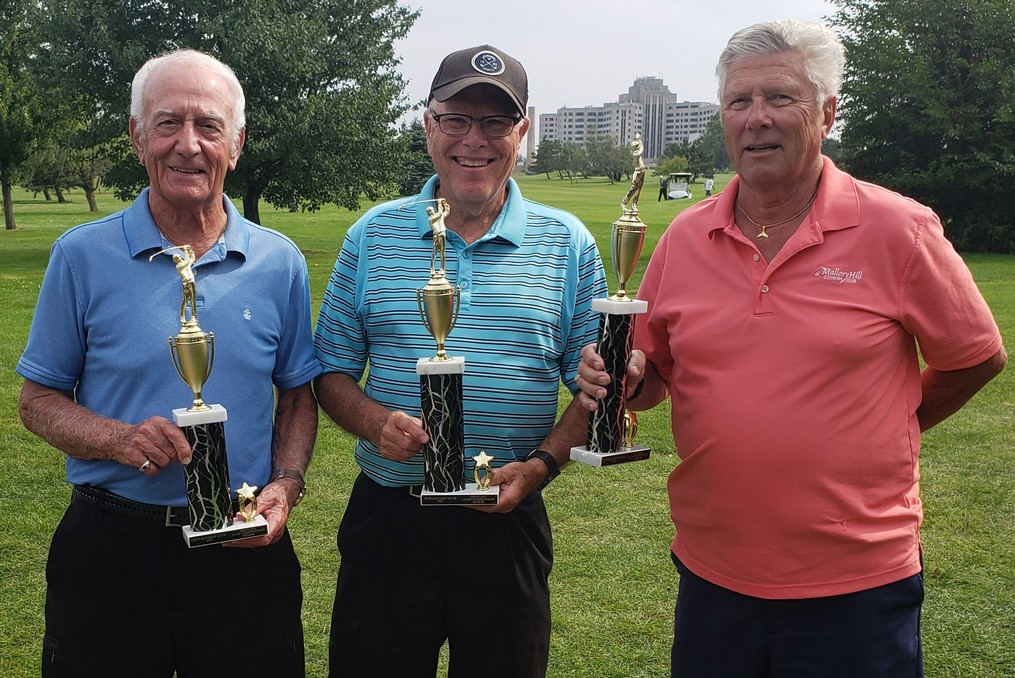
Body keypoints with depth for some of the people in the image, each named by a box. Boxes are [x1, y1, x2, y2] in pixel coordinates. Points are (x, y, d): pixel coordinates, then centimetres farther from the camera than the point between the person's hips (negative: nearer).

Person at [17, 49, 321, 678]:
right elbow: (39, 400, 2)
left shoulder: (279, 261, 2)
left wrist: (286, 486, -7)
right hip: (111, 549, -1)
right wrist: (120, 438, -16)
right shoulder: (82, 255, -3)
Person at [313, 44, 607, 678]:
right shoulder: (373, 235, 4)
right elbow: (333, 372, 6)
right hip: (388, 516, 1)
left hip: (508, 523, 0)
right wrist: (377, 422, -14)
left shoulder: (569, 244, 1)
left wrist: (541, 465, -14)